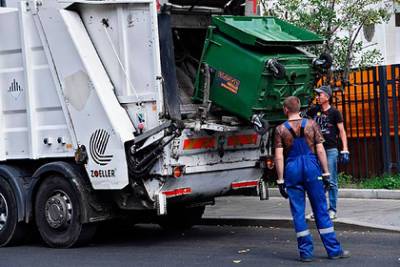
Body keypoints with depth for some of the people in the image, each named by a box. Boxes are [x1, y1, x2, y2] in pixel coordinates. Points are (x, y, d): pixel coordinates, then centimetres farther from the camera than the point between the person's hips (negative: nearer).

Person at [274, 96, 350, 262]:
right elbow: (320, 150, -1)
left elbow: (279, 157, -5)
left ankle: (306, 252, 6)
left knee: (298, 212, 5)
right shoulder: (311, 124, 2)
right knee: (321, 210, 6)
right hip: (311, 168, 1)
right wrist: (326, 173, 3)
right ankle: (333, 250, 8)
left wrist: (280, 180, -2)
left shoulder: (281, 129, 0)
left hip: (292, 170, -1)